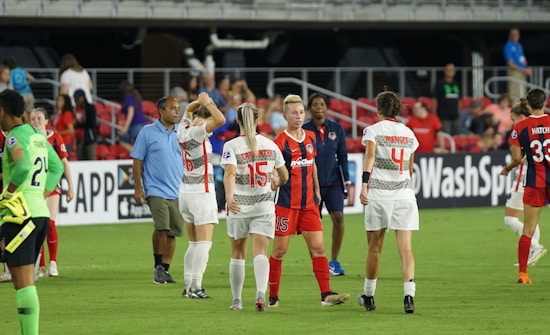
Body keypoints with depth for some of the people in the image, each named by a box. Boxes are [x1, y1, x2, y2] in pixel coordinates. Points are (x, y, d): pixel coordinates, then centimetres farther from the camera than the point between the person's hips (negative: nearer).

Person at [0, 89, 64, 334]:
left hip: (21, 214, -9)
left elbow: (23, 167, -29)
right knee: (24, 282, 14)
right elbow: (57, 167, 25)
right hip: (40, 211, 9)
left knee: (24, 284, -8)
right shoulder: (38, 136, 14)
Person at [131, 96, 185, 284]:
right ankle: (158, 266, -3)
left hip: (178, 192, 4)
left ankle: (165, 270, 15)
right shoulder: (147, 133, -2)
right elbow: (137, 161, 0)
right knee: (162, 227, -19)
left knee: (173, 232, 4)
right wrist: (138, 189, -5)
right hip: (156, 190, -4)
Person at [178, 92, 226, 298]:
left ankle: (188, 285, 12)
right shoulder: (197, 132, -16)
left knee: (194, 243, 14)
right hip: (201, 192, -8)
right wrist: (207, 103, -17)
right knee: (204, 242, -7)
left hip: (185, 192, 8)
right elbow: (220, 120, -28)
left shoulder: (182, 132, 6)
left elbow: (188, 110, 26)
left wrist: (200, 102, 11)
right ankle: (195, 286, -14)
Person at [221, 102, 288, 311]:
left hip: (239, 207, -1)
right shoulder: (270, 145, 2)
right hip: (264, 206, 1)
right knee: (260, 253, -6)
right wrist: (276, 184, 33)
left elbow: (230, 172, -25)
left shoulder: (231, 146, -8)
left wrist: (229, 196, -38)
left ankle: (237, 300, 23)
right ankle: (261, 292, -31)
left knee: (238, 254, 14)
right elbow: (284, 176, 11)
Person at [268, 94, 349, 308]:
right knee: (279, 250, 1)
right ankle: (272, 296, 11)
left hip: (309, 202, 5)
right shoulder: (281, 142, -8)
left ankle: (326, 294, -6)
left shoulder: (310, 138, 10)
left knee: (318, 248, -3)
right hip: (286, 203, -5)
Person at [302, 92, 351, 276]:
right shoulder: (304, 130, -3)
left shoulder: (336, 129, 4)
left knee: (338, 217, -14)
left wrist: (346, 181, 6)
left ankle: (334, 261, -2)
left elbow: (342, 156, 9)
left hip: (333, 182, 1)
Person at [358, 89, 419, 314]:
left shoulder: (373, 130, -1)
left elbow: (370, 156, -17)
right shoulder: (408, 133, 12)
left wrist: (364, 185, -26)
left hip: (378, 193, -2)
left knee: (374, 248, 10)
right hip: (404, 192, 2)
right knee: (405, 247, -4)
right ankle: (409, 295, -18)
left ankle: (368, 297, 22)